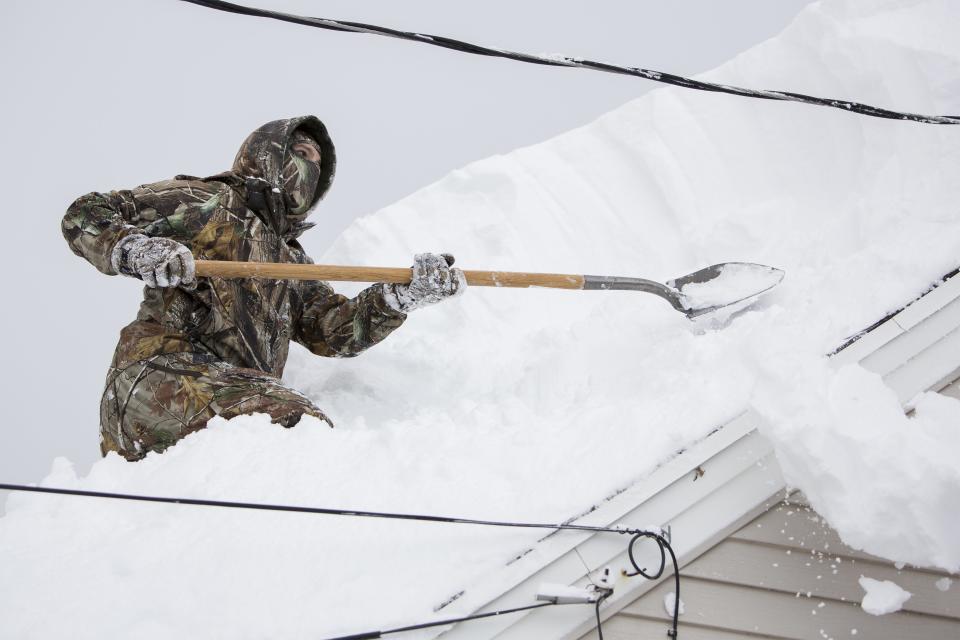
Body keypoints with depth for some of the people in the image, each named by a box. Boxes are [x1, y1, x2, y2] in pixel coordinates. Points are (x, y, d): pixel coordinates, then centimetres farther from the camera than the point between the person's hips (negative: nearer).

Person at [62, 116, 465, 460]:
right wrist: (135, 251, -9)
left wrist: (408, 293, 6)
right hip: (162, 375, -6)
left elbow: (335, 330, 21)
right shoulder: (203, 202, 17)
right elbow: (84, 216, 12)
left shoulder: (292, 262, 36)